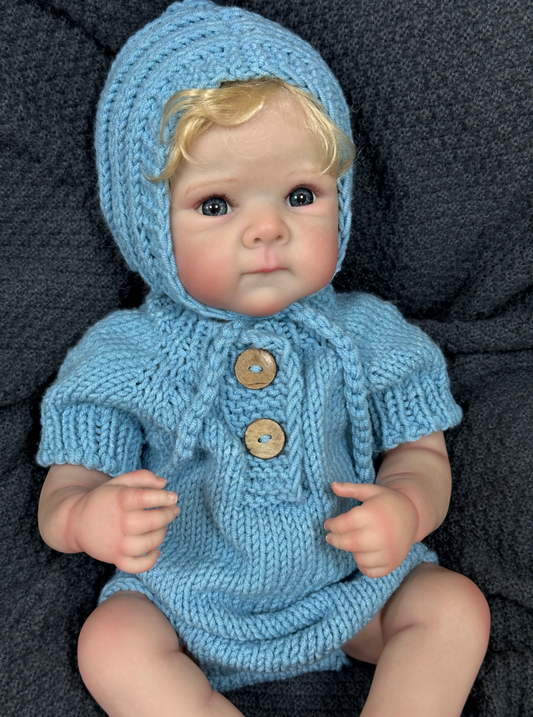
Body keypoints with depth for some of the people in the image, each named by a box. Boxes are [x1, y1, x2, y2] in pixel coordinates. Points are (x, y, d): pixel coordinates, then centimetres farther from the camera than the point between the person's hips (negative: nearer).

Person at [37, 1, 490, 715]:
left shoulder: (367, 336, -6)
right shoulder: (122, 356, -11)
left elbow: (421, 453, 0)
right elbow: (66, 489, -10)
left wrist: (406, 507, -24)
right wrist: (89, 517, -36)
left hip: (351, 584, 1)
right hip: (191, 601, 0)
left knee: (456, 605, -14)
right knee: (111, 642, -21)